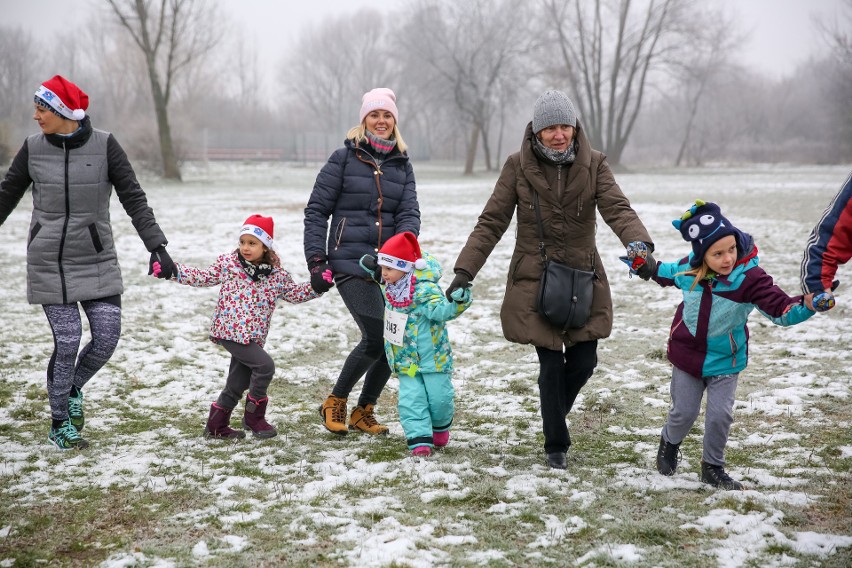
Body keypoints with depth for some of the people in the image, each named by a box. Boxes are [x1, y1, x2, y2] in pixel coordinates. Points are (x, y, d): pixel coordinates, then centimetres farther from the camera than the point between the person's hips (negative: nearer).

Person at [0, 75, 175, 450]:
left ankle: (74, 389, 28)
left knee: (107, 339, -4)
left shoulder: (104, 146, -6)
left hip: (97, 262, 1)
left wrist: (156, 246, -10)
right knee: (67, 343, -4)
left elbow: (134, 199, -5)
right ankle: (59, 425, 16)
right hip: (49, 263, 0)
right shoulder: (33, 149, -2)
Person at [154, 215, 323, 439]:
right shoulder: (227, 263, -1)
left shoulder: (277, 275, 5)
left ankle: (216, 426, 29)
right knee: (264, 365, -19)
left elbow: (294, 293, 15)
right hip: (230, 330, -5)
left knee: (238, 382, 12)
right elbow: (202, 277, 6)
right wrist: (173, 270, -2)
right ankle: (254, 416, -2)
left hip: (253, 336, 5)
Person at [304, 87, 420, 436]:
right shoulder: (345, 158, 1)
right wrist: (316, 262, -7)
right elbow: (316, 210, 0)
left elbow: (409, 214, 4)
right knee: (376, 337, -15)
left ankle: (363, 412, 21)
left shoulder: (402, 164, 13)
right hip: (350, 263, -5)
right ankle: (335, 403, 9)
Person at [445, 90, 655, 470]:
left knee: (584, 362, 3)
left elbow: (618, 210, -16)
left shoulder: (593, 164, -3)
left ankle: (554, 414, 37)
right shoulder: (518, 166, -5)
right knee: (551, 364, -3)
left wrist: (640, 246, -36)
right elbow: (491, 222, -5)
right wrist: (464, 270, -14)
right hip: (534, 280, -2)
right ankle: (556, 445, 17)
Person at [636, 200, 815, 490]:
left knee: (720, 415, -3)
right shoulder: (689, 268, -13)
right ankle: (670, 443, 42)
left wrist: (806, 306, -44)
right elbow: (669, 273, 14)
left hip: (725, 360, -1)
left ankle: (713, 466, 22)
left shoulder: (749, 278, -23)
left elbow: (782, 310, -27)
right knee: (684, 412, 9)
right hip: (687, 355, 2)